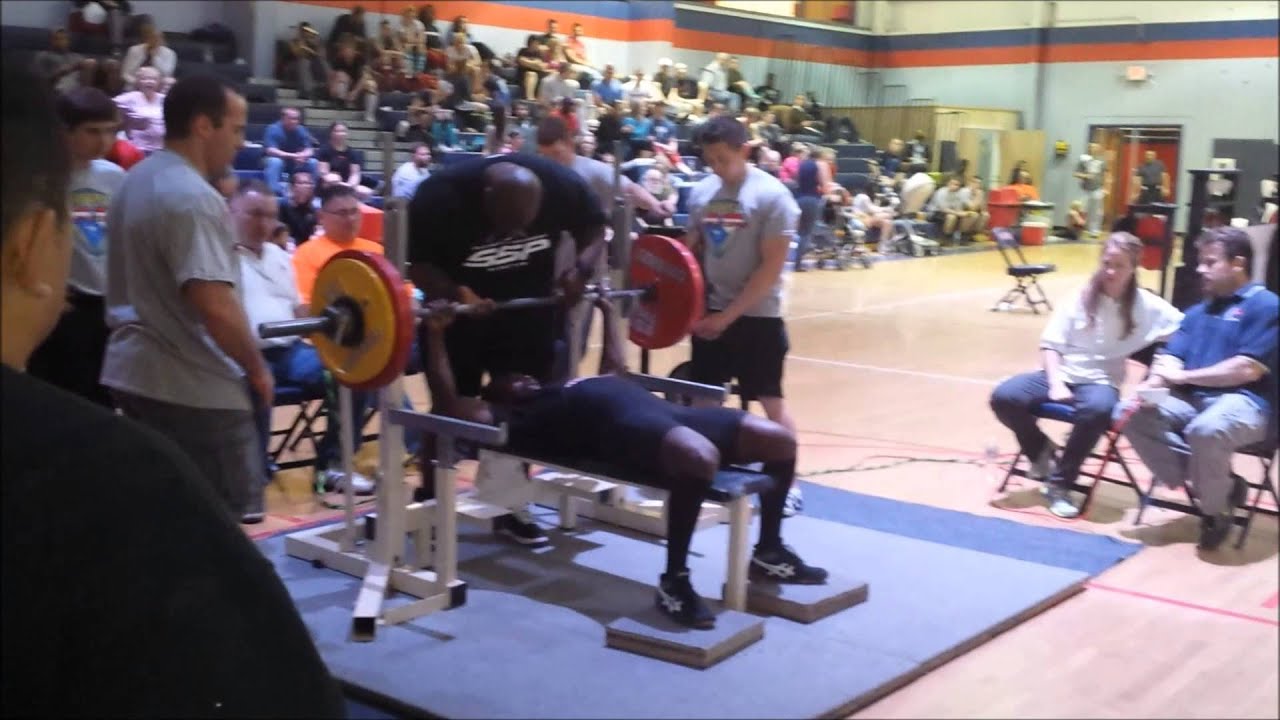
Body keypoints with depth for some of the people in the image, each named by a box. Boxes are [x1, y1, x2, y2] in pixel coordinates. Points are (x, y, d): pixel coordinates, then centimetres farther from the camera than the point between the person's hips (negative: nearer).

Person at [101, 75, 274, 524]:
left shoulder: (135, 182, 13)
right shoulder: (192, 196, -19)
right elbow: (214, 304, -27)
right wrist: (256, 367, -13)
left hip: (134, 370, 10)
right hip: (193, 384, -10)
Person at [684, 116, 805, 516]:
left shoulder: (772, 195, -12)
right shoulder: (701, 192, 3)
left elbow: (772, 266, -14)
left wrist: (730, 315, -17)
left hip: (757, 316, -5)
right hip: (710, 312, 5)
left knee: (772, 402, 2)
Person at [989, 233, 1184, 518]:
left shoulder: (1146, 305, 0)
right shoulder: (1080, 298, 3)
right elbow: (1050, 344, 2)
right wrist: (1056, 383, -13)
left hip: (1100, 382, -2)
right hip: (1060, 375, 2)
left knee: (1098, 410, -39)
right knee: (1004, 398, -25)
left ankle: (1060, 483, -18)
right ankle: (1041, 449, 6)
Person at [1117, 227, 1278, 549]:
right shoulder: (1198, 311, 20)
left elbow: (1247, 369, -14)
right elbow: (1170, 359, 10)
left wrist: (1183, 375, -8)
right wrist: (1149, 386, -13)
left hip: (1244, 401, -7)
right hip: (1192, 398, 7)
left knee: (1206, 430, -40)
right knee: (1130, 413, -17)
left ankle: (1216, 507, -9)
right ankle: (1205, 481, -9)